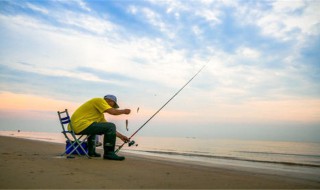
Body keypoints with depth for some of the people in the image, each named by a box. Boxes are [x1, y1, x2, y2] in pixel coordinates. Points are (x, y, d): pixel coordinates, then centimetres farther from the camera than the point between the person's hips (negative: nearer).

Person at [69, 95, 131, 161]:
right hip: (81, 125, -11)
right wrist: (124, 111, 4)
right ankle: (109, 153, -7)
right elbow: (113, 112, -14)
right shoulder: (99, 100, -1)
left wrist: (121, 136, 24)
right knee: (111, 126, -13)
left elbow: (108, 128, 26)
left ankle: (91, 152, 42)